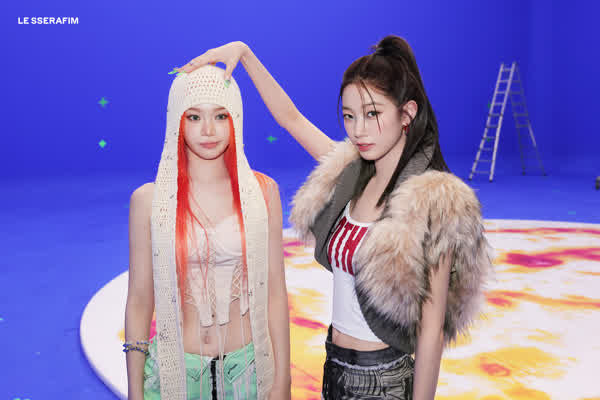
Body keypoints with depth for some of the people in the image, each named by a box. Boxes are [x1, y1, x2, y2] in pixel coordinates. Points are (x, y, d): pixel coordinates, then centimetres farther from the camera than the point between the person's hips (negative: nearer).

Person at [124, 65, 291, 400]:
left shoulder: (262, 191, -4)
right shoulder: (149, 199, -6)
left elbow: (275, 292, -2)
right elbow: (140, 301, -1)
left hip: (246, 368, 1)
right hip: (174, 370, 0)